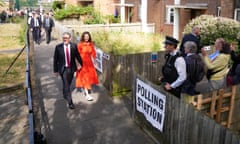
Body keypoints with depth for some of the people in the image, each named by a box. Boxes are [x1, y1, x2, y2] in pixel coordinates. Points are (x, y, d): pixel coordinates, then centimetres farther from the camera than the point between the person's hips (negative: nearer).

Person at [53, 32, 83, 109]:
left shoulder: (74, 46, -6)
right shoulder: (58, 47, -9)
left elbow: (77, 55, 8)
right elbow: (55, 59, -4)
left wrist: (80, 64, 18)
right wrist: (56, 70, -2)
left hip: (71, 68, 3)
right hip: (63, 69, -3)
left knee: (68, 84, 19)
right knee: (66, 85, -5)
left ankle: (65, 94, 49)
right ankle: (70, 102, 0)